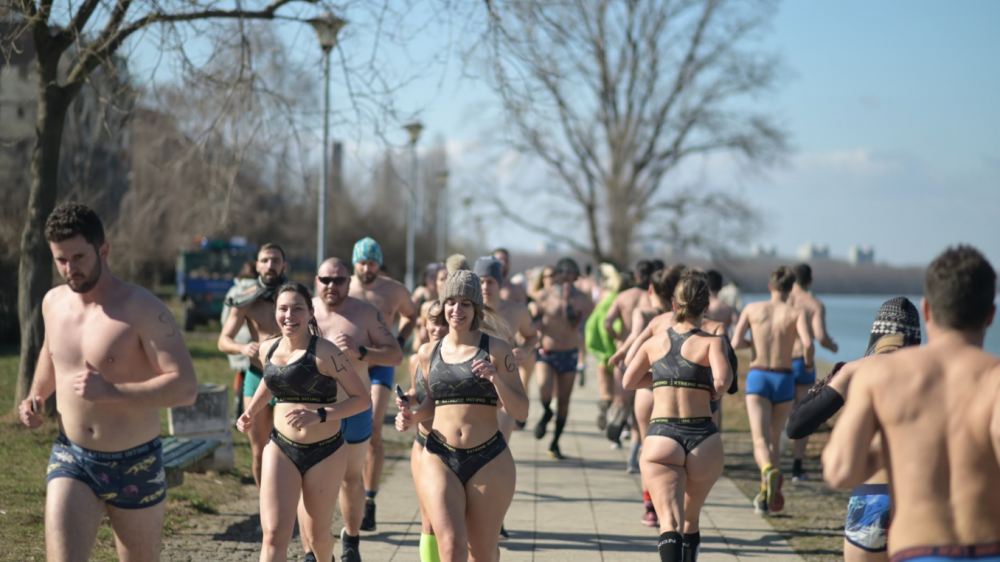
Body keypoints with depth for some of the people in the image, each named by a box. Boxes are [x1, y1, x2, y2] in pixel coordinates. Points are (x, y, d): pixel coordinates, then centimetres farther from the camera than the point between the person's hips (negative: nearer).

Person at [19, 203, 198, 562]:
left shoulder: (143, 310, -16)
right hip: (70, 461, 3)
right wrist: (36, 395, 8)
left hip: (135, 466, -3)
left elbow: (186, 388, -24)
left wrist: (110, 392, -31)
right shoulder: (53, 302, 3)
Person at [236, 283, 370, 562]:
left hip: (325, 452, -3)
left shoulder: (325, 353, -16)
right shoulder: (268, 350, 2)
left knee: (316, 534, 13)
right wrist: (251, 412, 14)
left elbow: (362, 399, -15)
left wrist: (318, 415, -24)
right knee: (274, 535, -12)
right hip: (281, 448, 3)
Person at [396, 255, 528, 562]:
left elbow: (521, 412, -3)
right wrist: (413, 416, 4)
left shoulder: (496, 350, -2)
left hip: (489, 461, -1)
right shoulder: (429, 354, 8)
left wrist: (496, 379, -19)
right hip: (440, 459, 1)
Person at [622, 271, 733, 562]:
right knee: (691, 519, 22)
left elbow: (629, 382, 19)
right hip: (702, 437, 0)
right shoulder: (712, 341, -1)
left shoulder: (655, 342, 10)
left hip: (660, 437, 0)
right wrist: (714, 391, 3)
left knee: (671, 523, -12)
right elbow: (722, 379, -19)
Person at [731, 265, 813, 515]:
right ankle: (765, 497, 26)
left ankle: (769, 471, -42)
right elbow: (808, 343, -18)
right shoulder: (797, 313, -2)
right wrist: (809, 363, 3)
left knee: (760, 440, -8)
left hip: (757, 377, 0)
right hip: (783, 379, 0)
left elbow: (735, 343, -3)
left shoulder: (752, 309, 3)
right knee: (774, 439, 18)